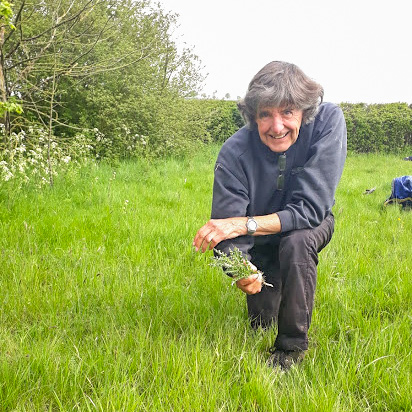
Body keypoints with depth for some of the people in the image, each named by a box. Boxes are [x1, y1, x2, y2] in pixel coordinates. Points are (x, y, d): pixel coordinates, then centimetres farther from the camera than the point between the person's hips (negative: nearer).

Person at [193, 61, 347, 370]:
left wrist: (245, 224, -44)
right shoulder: (234, 153, -29)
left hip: (310, 226, -1)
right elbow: (226, 232, -29)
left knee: (296, 243, -34)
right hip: (262, 242, 1)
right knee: (262, 323, 0)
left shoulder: (328, 121, -30)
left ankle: (293, 346, -15)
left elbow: (311, 208, -33)